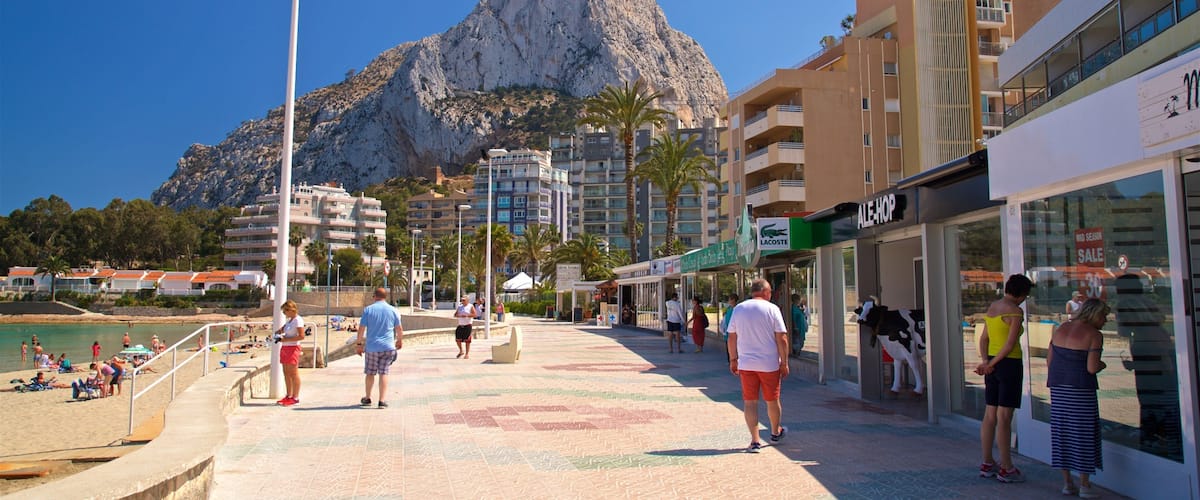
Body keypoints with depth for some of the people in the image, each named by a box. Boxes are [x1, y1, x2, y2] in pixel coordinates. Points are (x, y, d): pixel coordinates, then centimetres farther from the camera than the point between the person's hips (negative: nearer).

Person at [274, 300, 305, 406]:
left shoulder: (298, 320, -12)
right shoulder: (289, 320, 16)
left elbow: (301, 336, -19)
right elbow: (282, 329, 29)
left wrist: (285, 339, -18)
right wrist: (278, 333, 5)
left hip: (293, 348, -9)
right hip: (285, 348, 9)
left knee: (293, 373, -4)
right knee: (286, 373, 11)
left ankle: (295, 398, 0)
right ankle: (289, 396, 18)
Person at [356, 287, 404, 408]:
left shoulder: (368, 310, -2)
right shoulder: (393, 310, 1)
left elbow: (361, 329, -2)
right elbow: (399, 329, 7)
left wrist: (359, 344, 7)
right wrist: (400, 340, 24)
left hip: (372, 347, 0)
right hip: (388, 347, 1)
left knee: (370, 373, 13)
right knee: (383, 373, 3)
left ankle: (367, 398, 26)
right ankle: (382, 401, -1)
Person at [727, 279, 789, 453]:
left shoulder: (738, 309, 3)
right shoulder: (772, 309, -6)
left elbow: (732, 337, 6)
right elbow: (782, 339, -8)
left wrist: (733, 359, 16)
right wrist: (784, 362, -1)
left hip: (745, 364, 2)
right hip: (769, 363, -2)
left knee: (750, 402, 6)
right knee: (772, 400, 16)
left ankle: (755, 441, 3)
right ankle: (776, 432, 36)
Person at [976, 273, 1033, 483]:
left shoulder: (992, 307, 12)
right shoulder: (1015, 311, -13)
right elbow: (1010, 344, -17)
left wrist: (985, 361, -3)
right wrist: (991, 365, -9)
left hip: (993, 364, 8)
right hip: (1009, 364, -8)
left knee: (990, 415, 11)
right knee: (1004, 418, -4)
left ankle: (987, 464, 17)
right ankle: (1006, 469, 2)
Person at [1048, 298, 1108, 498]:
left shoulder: (1061, 329, 10)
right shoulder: (1094, 335, -9)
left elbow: (1049, 360, 10)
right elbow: (1092, 368, -16)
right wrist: (1102, 365, 5)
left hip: (1058, 386, 6)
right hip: (1081, 388, -6)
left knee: (1061, 431, 9)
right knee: (1084, 433, 3)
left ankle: (1067, 483, 15)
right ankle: (1084, 485, 9)